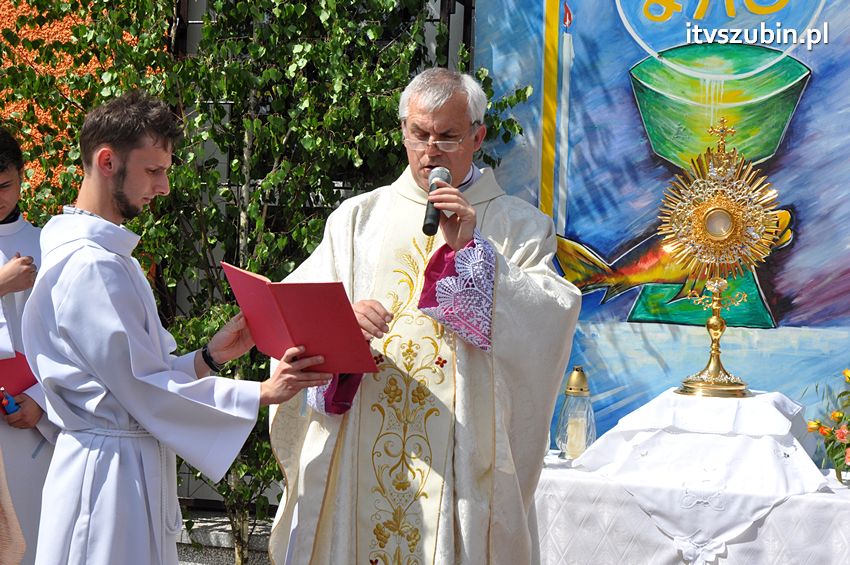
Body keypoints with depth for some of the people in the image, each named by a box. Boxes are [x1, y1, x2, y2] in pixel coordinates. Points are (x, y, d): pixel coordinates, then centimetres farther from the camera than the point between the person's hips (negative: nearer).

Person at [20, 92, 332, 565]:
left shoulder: (108, 255, 15)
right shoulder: (90, 266, -17)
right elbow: (143, 389, -18)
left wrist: (209, 356, 2)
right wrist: (261, 394, -16)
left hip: (138, 467, 10)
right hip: (112, 471, -10)